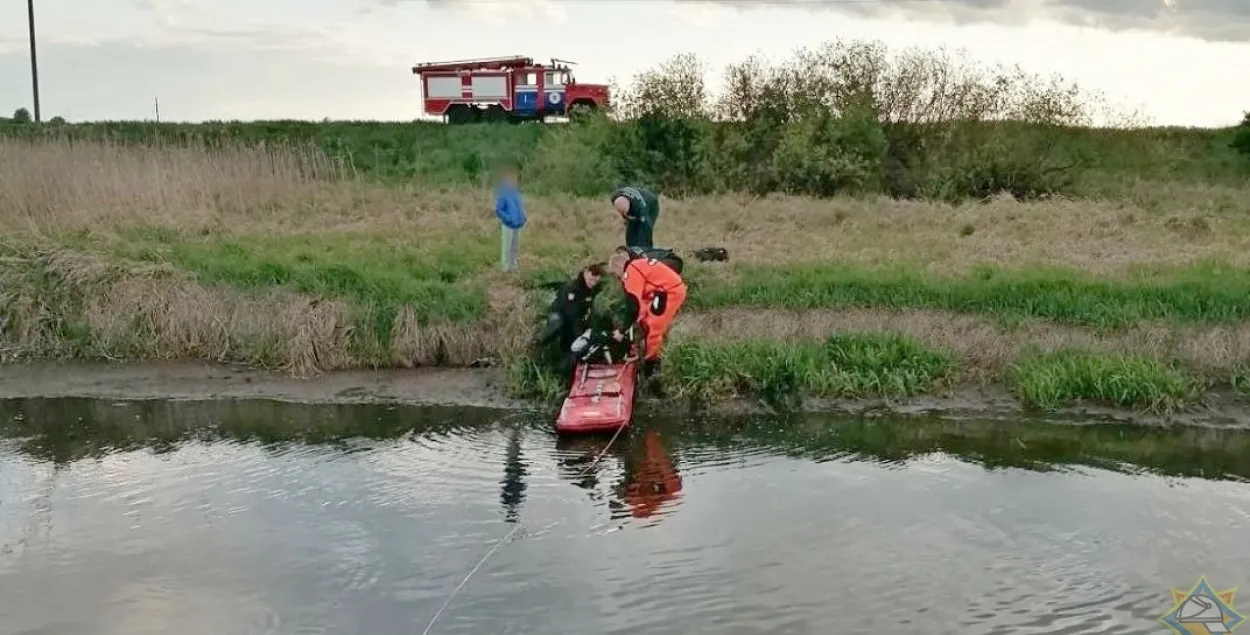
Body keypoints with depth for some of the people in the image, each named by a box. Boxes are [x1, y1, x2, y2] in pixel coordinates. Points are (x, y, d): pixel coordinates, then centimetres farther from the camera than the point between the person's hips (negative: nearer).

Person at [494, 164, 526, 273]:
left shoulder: (516, 193, 7)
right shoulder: (503, 194, -15)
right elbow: (498, 211, -16)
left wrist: (523, 217, 4)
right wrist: (509, 218, -25)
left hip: (518, 224, 7)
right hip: (508, 225, -7)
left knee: (516, 246, 16)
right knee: (508, 246, 2)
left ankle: (514, 265, 28)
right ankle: (507, 267, 11)